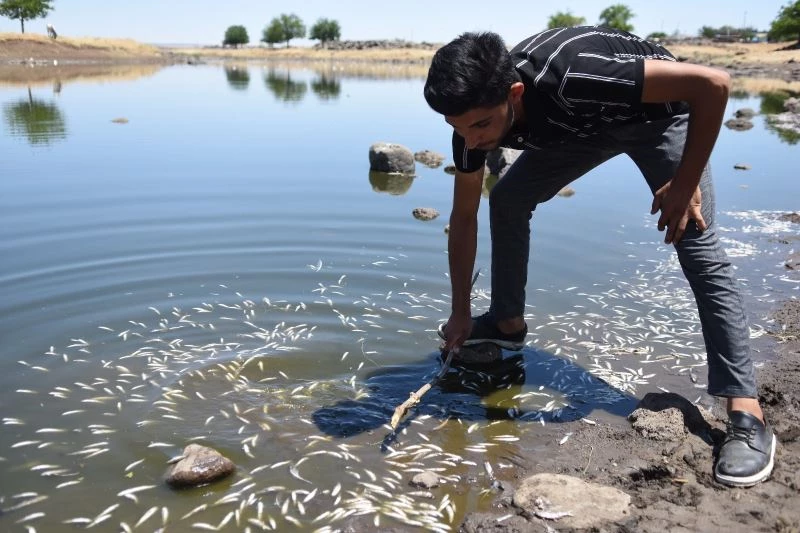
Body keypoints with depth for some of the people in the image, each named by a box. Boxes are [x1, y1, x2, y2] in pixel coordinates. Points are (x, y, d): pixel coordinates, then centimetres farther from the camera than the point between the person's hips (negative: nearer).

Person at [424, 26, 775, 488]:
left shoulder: (572, 79, -45)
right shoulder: (477, 115, -24)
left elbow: (714, 82, -37)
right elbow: (464, 215, -11)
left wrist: (685, 183, -30)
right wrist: (460, 312, -7)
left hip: (658, 111, -6)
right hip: (585, 127, 6)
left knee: (698, 247, -18)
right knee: (508, 200, -2)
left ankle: (747, 415, -17)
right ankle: (509, 323, 17)